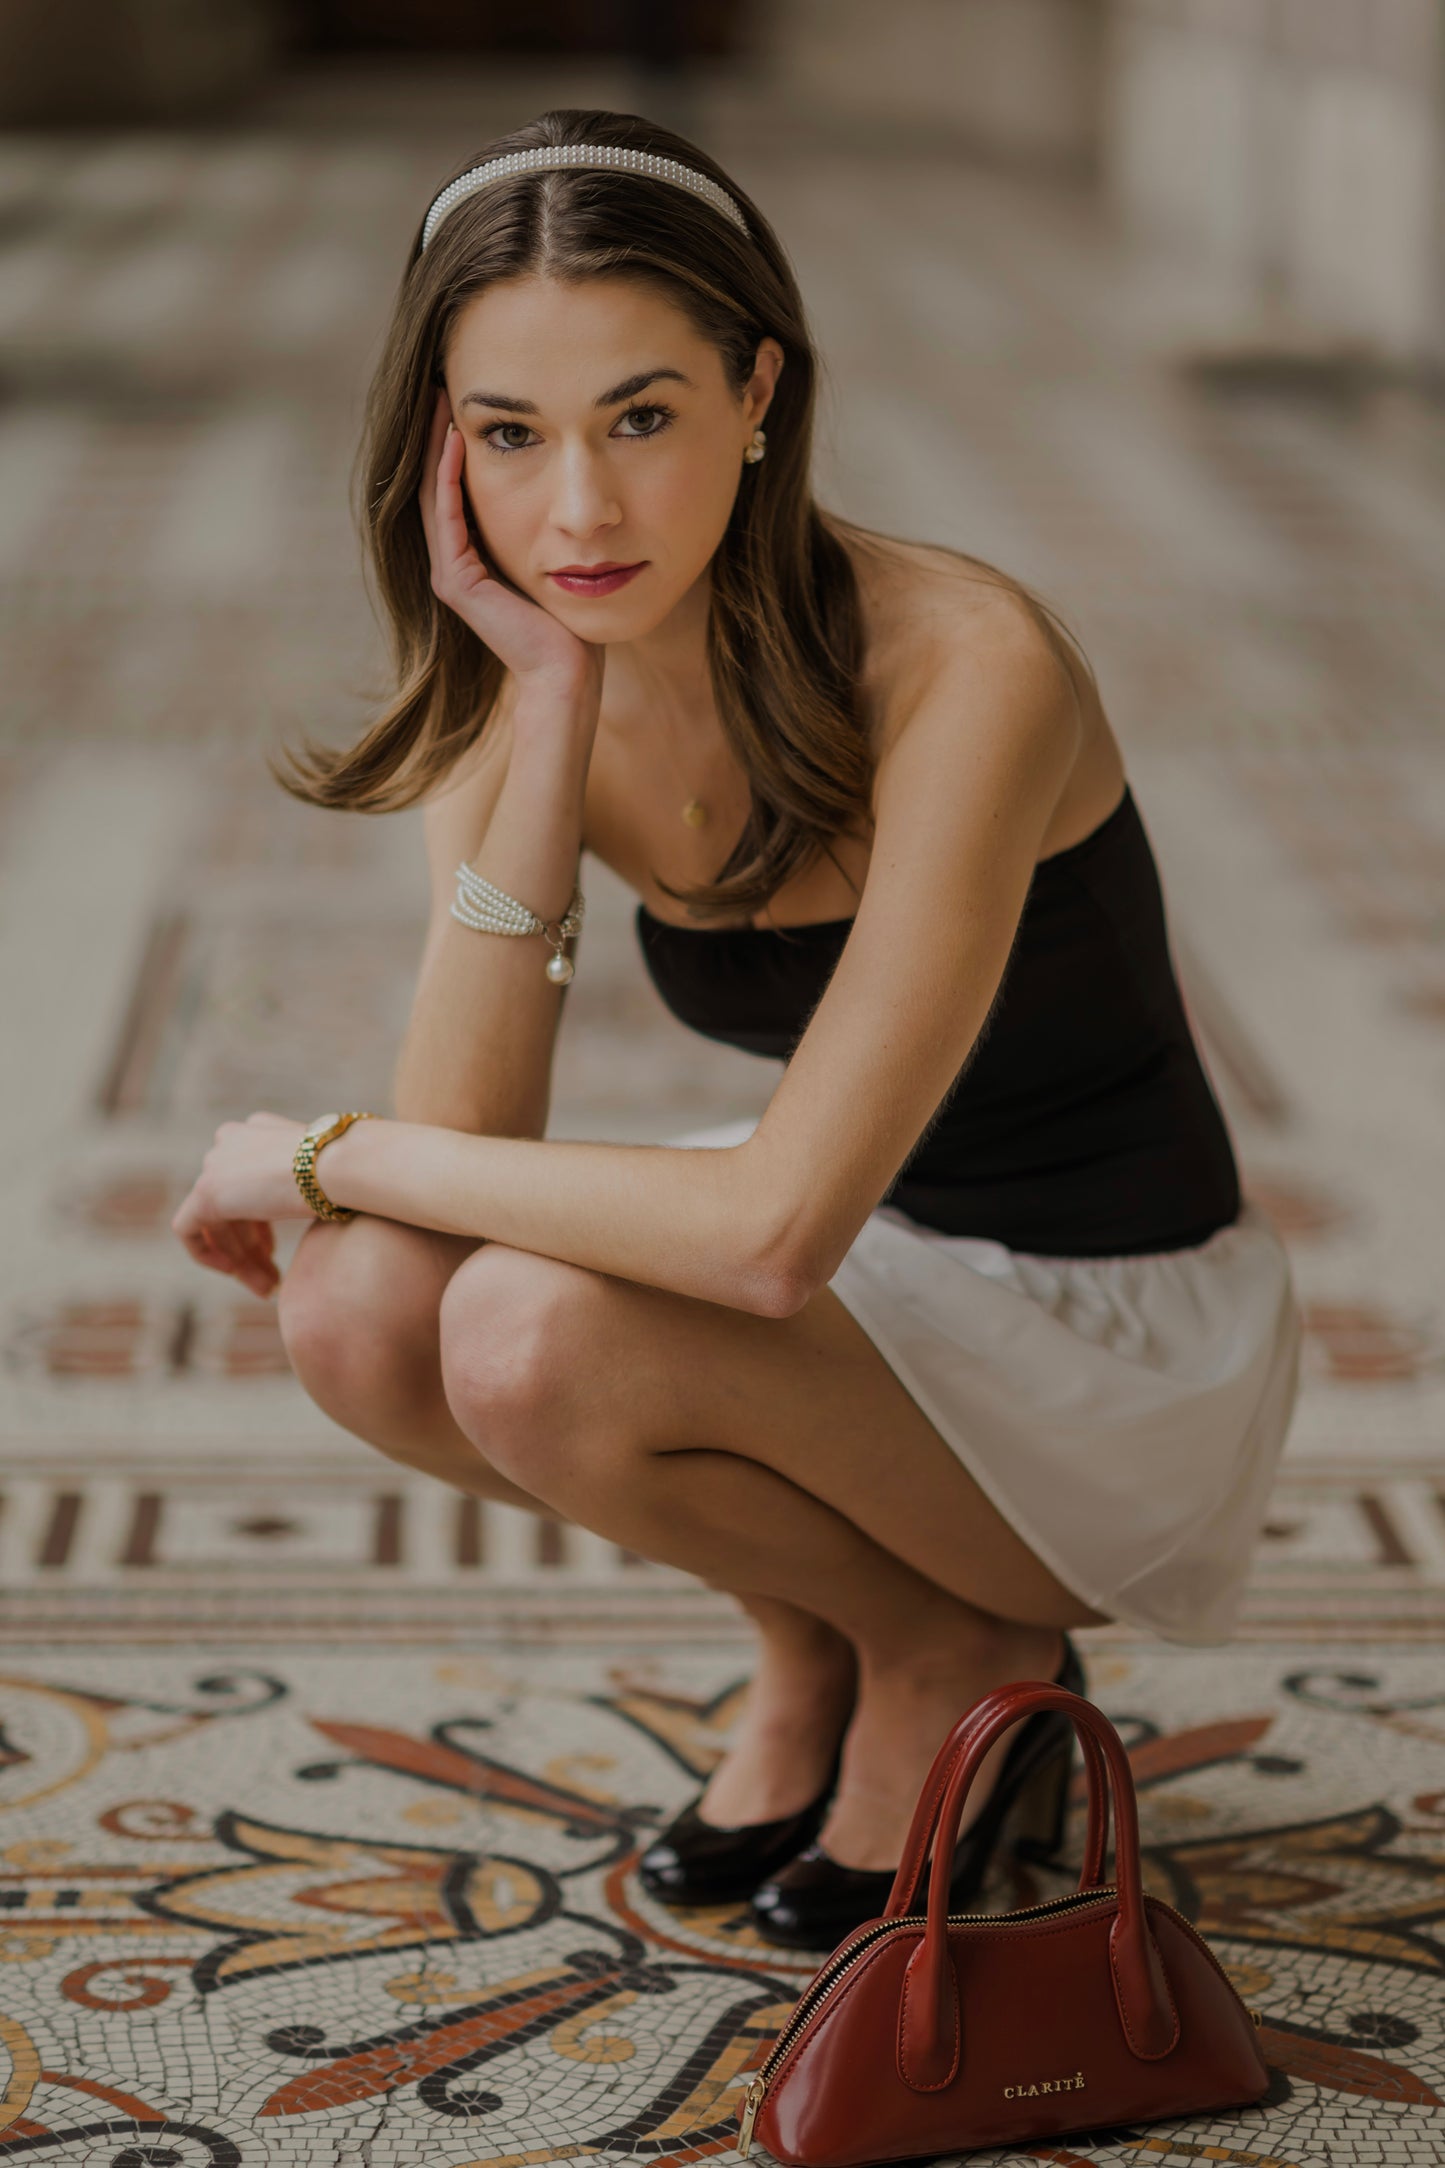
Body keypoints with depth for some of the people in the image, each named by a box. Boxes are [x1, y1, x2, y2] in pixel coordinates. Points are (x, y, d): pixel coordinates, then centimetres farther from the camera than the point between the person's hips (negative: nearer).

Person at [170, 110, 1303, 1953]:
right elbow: (464, 1140, -20)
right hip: (867, 1267, 6)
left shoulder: (964, 667, -29)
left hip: (1122, 1349, -6)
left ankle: (959, 1657, -1)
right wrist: (546, 711, -26)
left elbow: (775, 1228, -36)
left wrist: (327, 1153, -22)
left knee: (537, 1337, -30)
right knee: (361, 1308, -19)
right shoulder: (523, 683, -9)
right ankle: (814, 1650, 6)